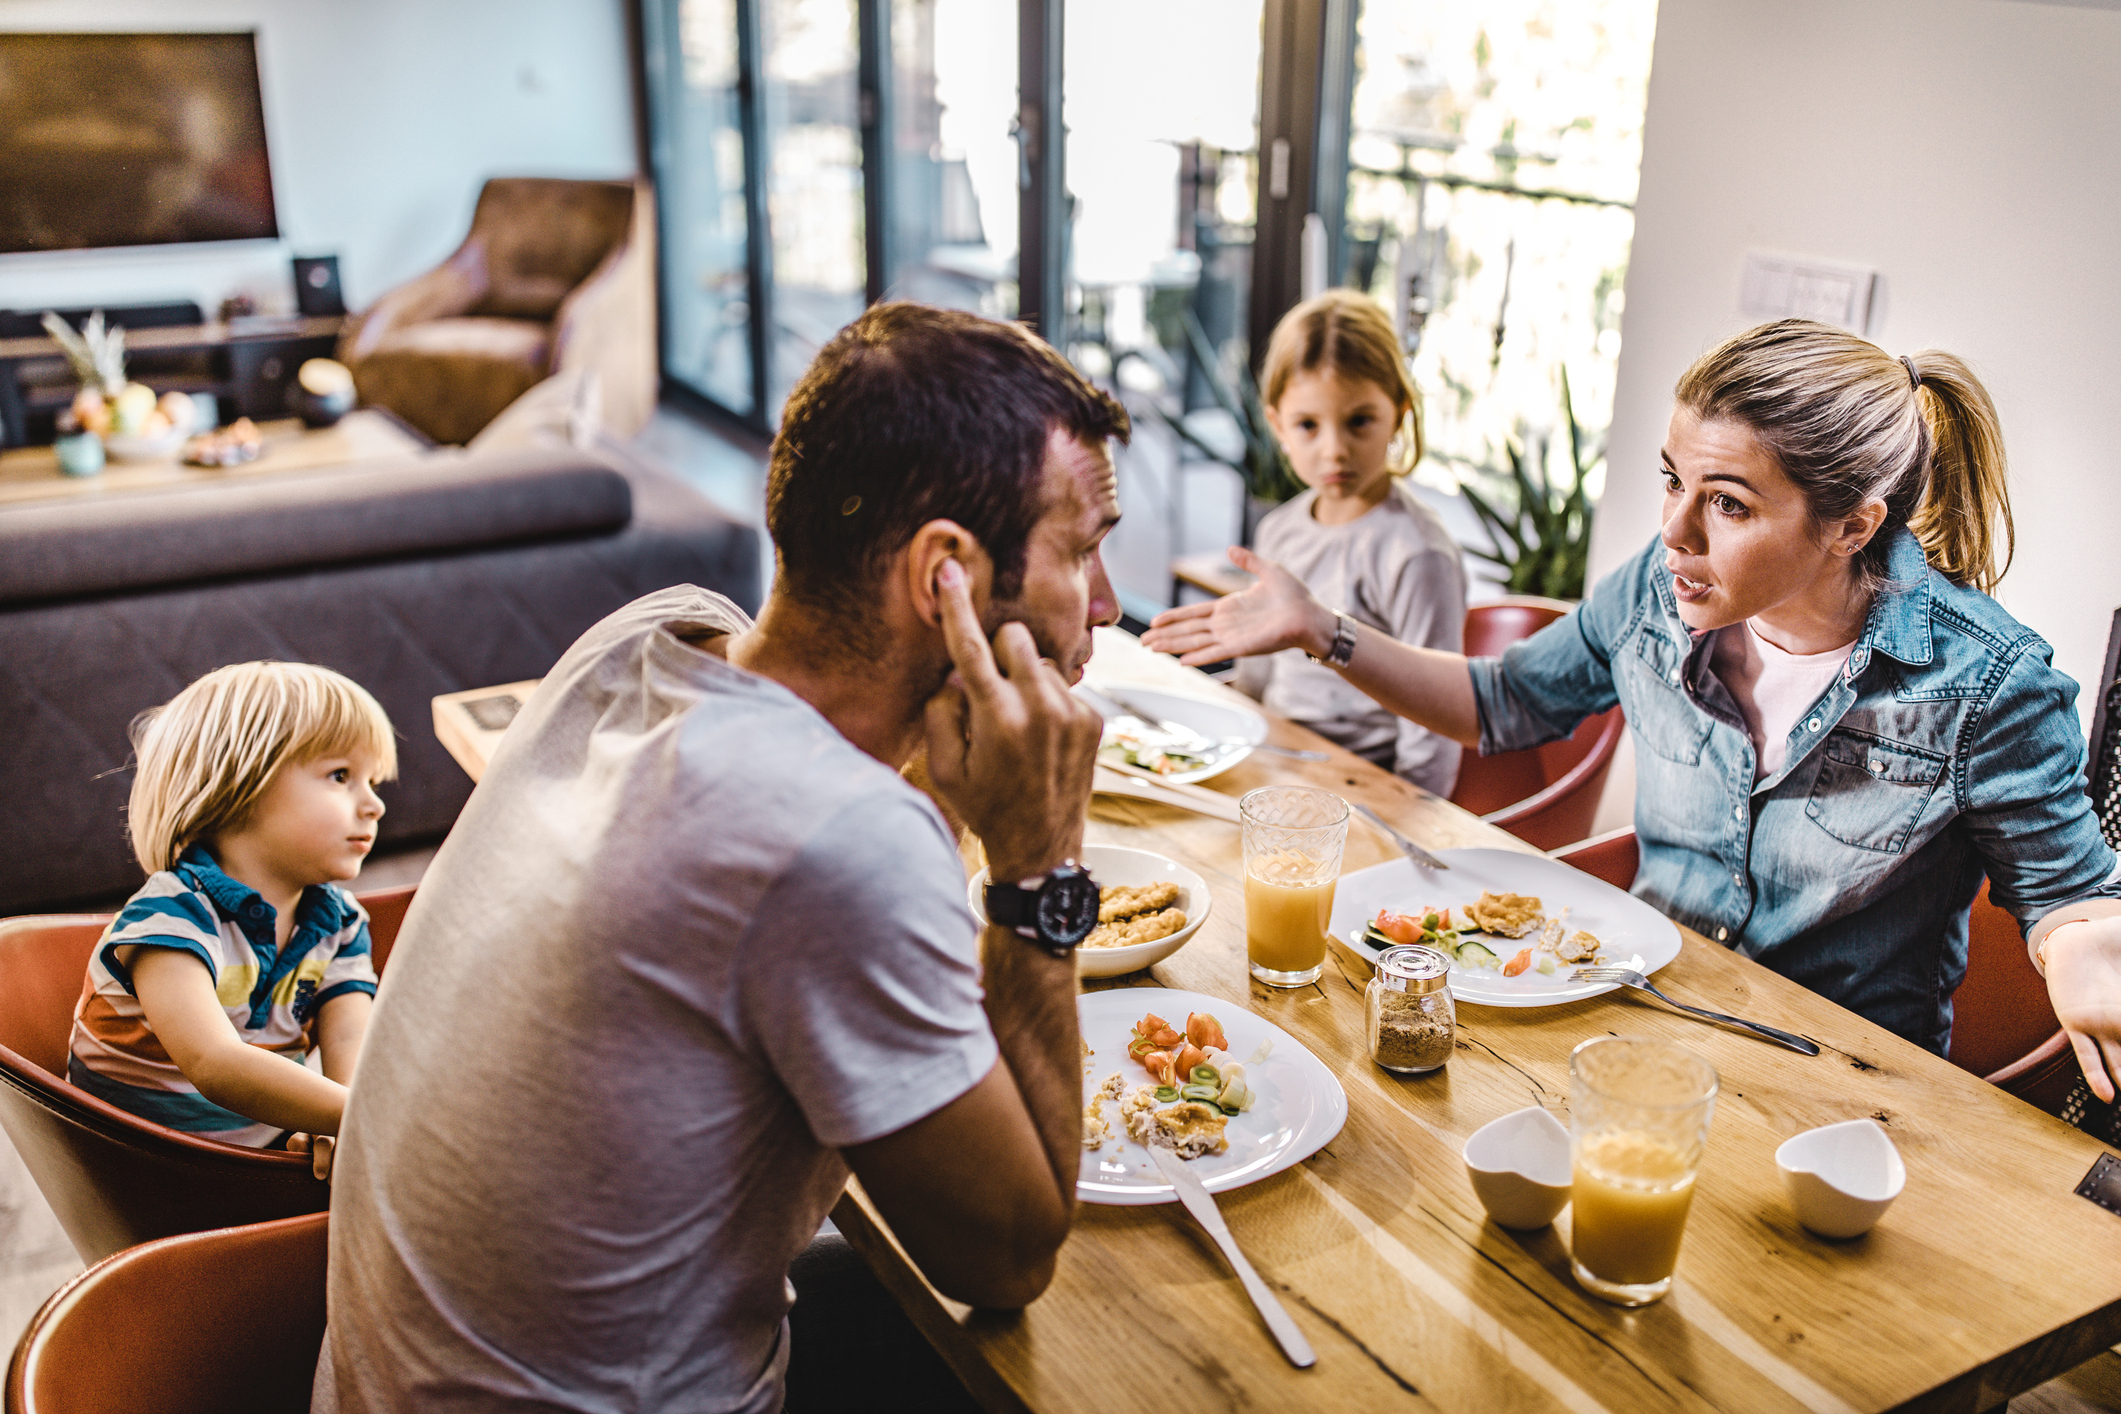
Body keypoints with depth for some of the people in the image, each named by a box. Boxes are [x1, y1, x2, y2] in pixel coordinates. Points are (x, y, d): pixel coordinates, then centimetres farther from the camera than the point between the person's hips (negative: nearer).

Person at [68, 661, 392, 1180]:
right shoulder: (174, 916, -20)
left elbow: (350, 1040, -13)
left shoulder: (338, 922, 3)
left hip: (277, 1154, 5)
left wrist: (352, 1122, -36)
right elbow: (217, 1066, -36)